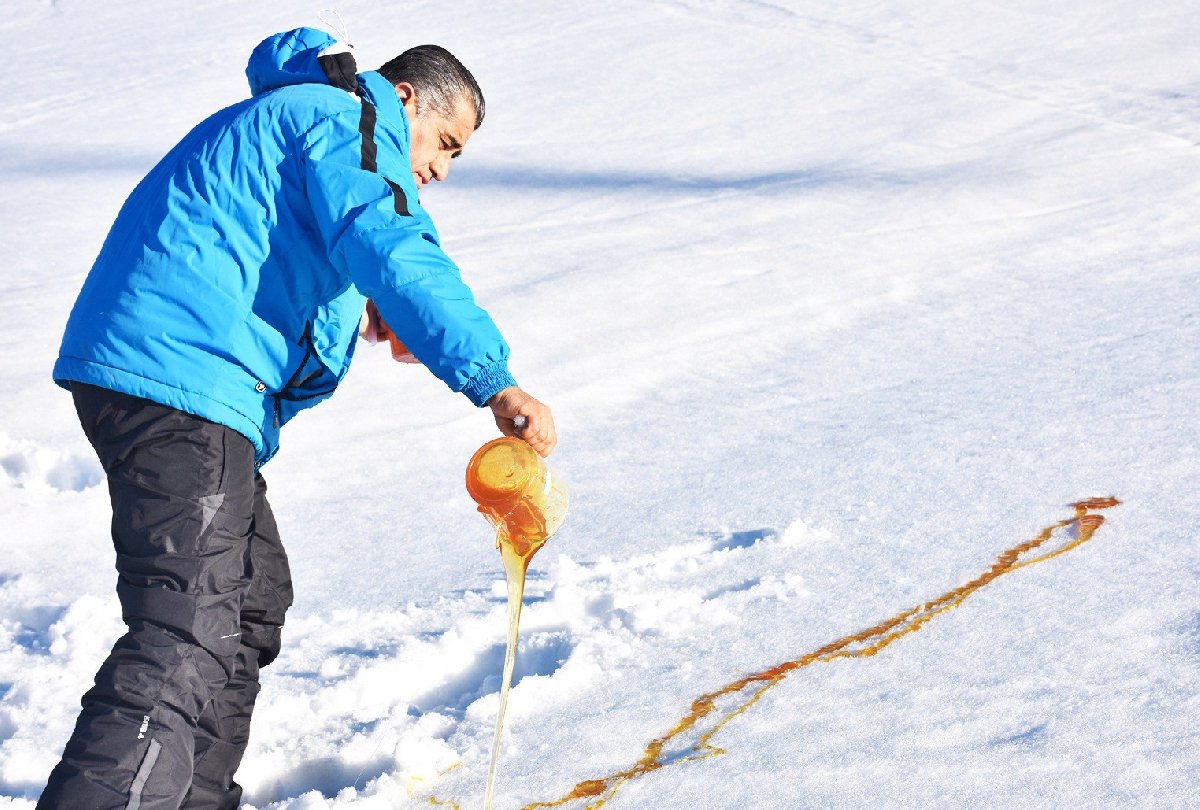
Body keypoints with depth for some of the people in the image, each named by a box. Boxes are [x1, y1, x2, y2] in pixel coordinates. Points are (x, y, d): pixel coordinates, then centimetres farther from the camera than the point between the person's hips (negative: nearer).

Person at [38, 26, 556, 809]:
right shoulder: (348, 120, -1)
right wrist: (494, 381, -25)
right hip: (183, 379, -11)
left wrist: (358, 308, 23)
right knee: (189, 634, -19)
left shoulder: (279, 118, 31)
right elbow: (390, 251, -18)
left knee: (251, 598, 22)